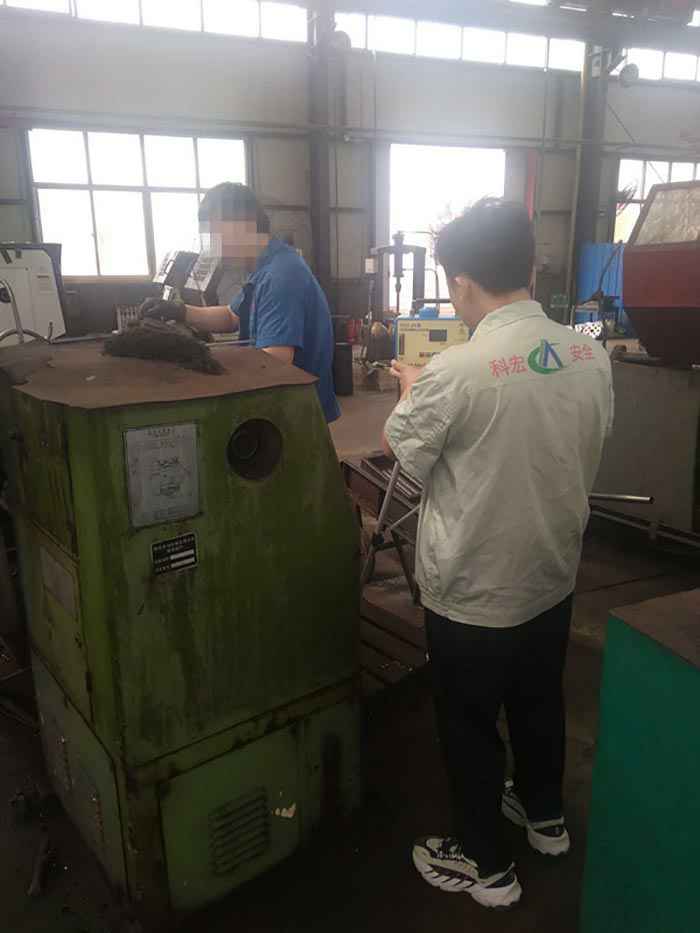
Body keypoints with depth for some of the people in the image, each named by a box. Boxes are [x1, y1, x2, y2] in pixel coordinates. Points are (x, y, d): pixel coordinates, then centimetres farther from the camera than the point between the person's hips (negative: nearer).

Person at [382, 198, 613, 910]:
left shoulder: (456, 372, -26)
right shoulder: (591, 356, -7)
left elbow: (397, 450, -11)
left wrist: (413, 392, 9)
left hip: (473, 591, -6)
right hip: (553, 574, 6)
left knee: (468, 723, 15)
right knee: (539, 701, 27)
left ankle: (486, 865, 35)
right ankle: (545, 815, 50)